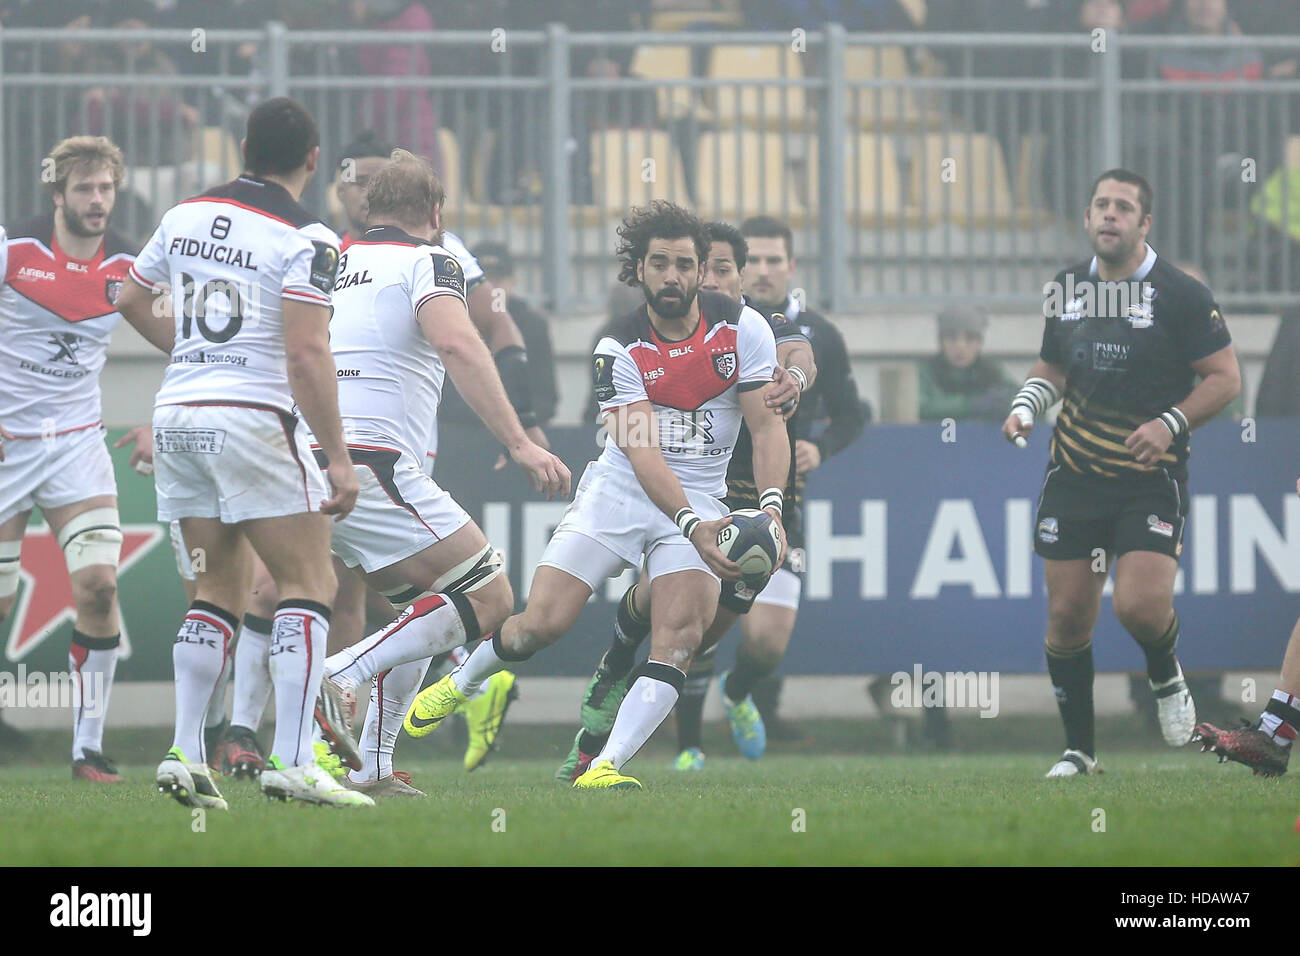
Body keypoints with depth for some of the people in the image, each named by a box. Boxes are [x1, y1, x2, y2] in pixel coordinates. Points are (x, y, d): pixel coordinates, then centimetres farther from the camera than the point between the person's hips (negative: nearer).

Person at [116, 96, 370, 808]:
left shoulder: (186, 216, 10)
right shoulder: (304, 238, -9)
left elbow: (133, 301, 24)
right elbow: (307, 354, -16)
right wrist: (338, 457, -13)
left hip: (177, 413, 7)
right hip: (252, 416, -7)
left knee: (219, 588, 15)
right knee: (308, 584, -2)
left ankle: (185, 755, 7)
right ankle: (292, 762, -13)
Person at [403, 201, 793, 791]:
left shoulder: (741, 327, -5)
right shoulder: (619, 349, -11)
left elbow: (767, 425, -4)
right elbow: (642, 451, -20)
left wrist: (771, 507, -22)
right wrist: (690, 525, -34)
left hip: (702, 498, 1)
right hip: (619, 492, -1)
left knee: (679, 638, -22)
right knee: (543, 622, -7)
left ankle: (606, 765, -25)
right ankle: (460, 684, 24)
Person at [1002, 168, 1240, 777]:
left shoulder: (1181, 296, -7)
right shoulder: (1066, 290, 8)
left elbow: (1225, 377, -6)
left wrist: (1170, 423, -19)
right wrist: (1026, 406, 1)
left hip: (1151, 480, -4)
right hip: (1074, 476, 4)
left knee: (1141, 606, -19)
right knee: (1068, 617, 0)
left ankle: (1166, 679, 16)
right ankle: (1078, 749, 13)